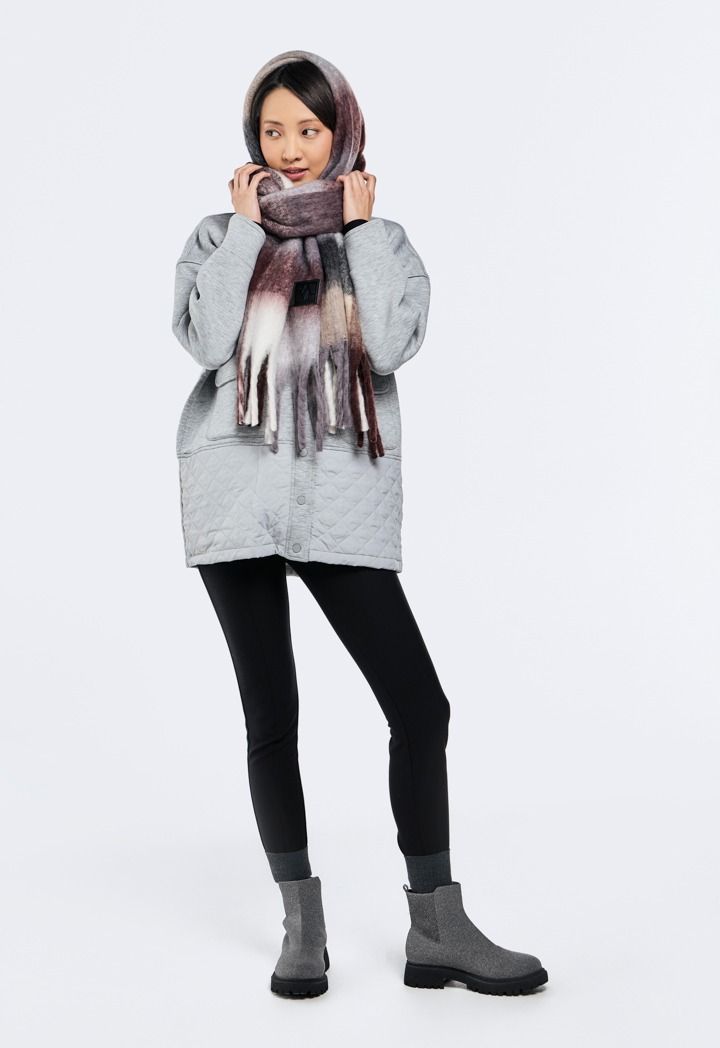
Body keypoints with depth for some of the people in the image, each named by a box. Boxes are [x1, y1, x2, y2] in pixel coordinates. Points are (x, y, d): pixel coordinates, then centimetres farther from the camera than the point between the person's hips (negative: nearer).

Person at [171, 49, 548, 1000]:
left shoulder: (384, 239, 12)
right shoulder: (220, 235, 11)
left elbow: (391, 344, -8)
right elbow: (205, 340, -8)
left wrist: (359, 225, -3)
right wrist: (248, 226, -4)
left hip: (344, 499, 1)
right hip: (238, 494, 0)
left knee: (419, 704, -6)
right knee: (272, 717, 4)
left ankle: (437, 929, 5)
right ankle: (303, 925, 17)